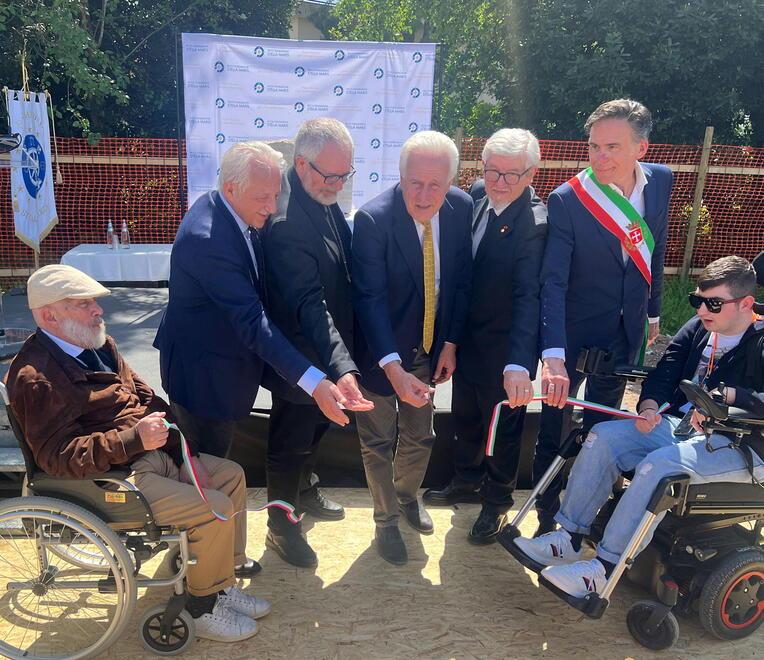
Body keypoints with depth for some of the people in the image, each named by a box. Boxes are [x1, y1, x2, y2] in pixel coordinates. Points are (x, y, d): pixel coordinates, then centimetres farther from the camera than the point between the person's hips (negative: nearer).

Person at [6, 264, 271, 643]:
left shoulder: (99, 345, 8)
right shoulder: (36, 377, -19)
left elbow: (147, 399, 11)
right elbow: (57, 456, -24)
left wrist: (185, 452, 1)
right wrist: (134, 438, -31)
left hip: (148, 453, 10)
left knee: (231, 476, 7)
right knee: (216, 509, -18)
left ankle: (221, 585, 17)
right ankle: (201, 610, 5)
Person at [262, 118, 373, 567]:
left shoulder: (324, 198, -3)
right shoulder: (286, 219, -31)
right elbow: (308, 303, -36)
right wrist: (342, 368, -43)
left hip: (328, 351, 9)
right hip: (301, 357, -8)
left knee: (316, 428, 28)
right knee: (290, 443, 12)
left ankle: (306, 490, 53)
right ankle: (281, 526, 34)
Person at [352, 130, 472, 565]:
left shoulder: (462, 208, -10)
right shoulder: (373, 219, -26)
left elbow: (462, 280, 0)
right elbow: (369, 299, -28)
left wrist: (450, 343, -3)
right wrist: (394, 369, -37)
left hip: (430, 349, 5)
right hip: (382, 353, -4)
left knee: (420, 436, 22)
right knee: (378, 443, 11)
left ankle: (408, 496, 52)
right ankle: (386, 520, 36)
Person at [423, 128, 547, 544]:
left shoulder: (534, 222, -26)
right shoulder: (477, 193, -5)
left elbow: (529, 297, -33)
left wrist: (519, 364, -44)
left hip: (503, 345, -6)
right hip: (466, 334, 7)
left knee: (502, 423, 14)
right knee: (464, 415, 24)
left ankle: (497, 502, 37)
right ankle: (467, 482, 49)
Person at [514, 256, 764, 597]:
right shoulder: (696, 329, 9)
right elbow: (662, 376, 4)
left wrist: (729, 395, -34)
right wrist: (649, 408, -15)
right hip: (680, 426, 7)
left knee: (658, 464, -33)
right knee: (603, 436, -13)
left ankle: (604, 567, -23)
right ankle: (569, 539, -11)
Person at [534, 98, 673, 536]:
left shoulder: (661, 181, -6)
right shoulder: (567, 200, -21)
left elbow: (655, 251, 9)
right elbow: (553, 283, -27)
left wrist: (653, 312, 16)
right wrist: (553, 355, -36)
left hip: (625, 334, 4)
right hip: (573, 333, -4)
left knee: (602, 425, 20)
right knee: (555, 429, 9)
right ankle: (547, 518, 29)